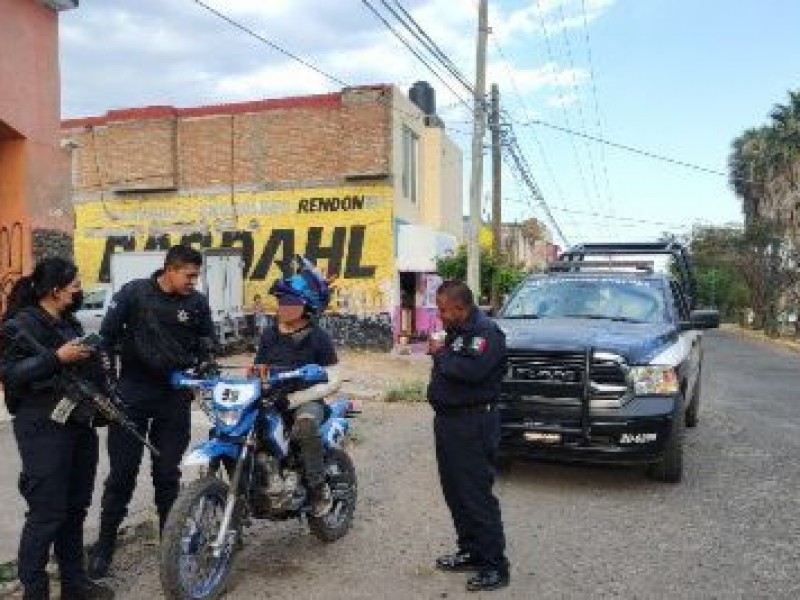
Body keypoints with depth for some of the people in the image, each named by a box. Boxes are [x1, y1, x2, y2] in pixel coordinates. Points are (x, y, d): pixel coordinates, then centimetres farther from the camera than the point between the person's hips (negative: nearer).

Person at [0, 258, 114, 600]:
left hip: (80, 425, 8)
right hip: (44, 429, -8)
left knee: (75, 509, 14)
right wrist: (57, 357, -25)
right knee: (47, 513, -4)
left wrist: (103, 400, 16)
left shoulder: (68, 323, 17)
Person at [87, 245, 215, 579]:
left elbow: (206, 348, 10)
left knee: (168, 473, 9)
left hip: (176, 397, 1)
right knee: (122, 471, 4)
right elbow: (107, 336, -1)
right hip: (133, 392, -1)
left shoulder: (198, 303, 0)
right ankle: (105, 543, 19)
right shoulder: (133, 293, -6)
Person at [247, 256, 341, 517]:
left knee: (305, 423, -39)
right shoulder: (270, 334, 10)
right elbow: (258, 369, 20)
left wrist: (296, 397, -18)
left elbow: (333, 381, -7)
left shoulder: (318, 338, -4)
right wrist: (254, 373, -6)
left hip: (307, 401, -5)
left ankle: (319, 486, -21)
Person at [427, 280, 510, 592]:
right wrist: (439, 352, 3)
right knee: (455, 491, 16)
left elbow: (471, 370, -29)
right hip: (449, 420, 10)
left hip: (473, 424, -10)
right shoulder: (456, 330, 16)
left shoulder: (486, 331, -15)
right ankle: (471, 552, 28)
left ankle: (495, 565, 2)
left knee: (476, 495, -7)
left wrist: (441, 354, -17)